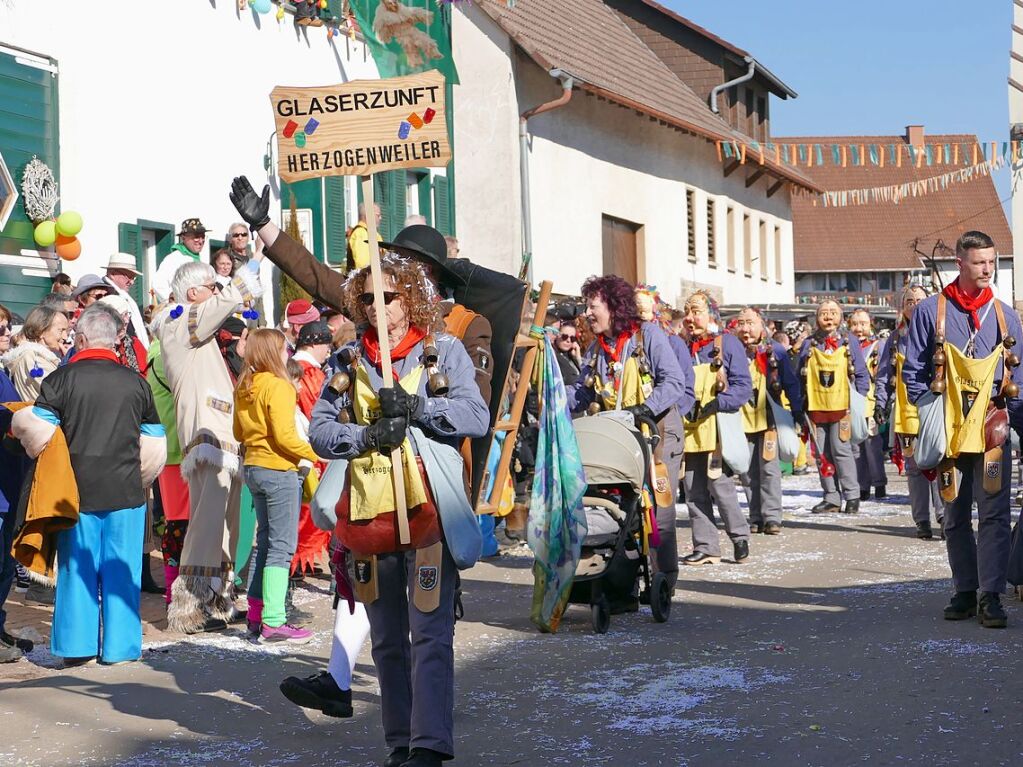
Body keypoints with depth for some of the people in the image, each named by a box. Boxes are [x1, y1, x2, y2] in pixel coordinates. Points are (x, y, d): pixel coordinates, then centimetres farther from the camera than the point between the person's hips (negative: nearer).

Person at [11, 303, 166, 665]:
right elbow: (155, 442, 7)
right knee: (121, 569, 6)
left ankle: (76, 645, 10)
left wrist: (16, 423, 13)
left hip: (77, 489, -1)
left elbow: (37, 430, -10)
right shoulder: (135, 381, 2)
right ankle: (119, 646, 9)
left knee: (76, 567, 7)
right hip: (125, 491, 1)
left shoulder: (62, 378, -5)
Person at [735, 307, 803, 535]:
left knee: (769, 468, -8)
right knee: (748, 472, 3)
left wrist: (797, 410, 5)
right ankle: (756, 518, 10)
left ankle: (772, 517, -4)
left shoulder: (775, 350, 3)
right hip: (742, 420, 2)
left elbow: (790, 382, 8)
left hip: (769, 418, -2)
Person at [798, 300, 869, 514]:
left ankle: (852, 496, -2)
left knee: (840, 449, -11)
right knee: (822, 454, 3)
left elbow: (862, 375, 8)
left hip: (842, 407, -3)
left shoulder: (849, 344, 7)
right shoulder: (809, 345, 11)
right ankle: (831, 498, 10)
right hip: (816, 406, 3)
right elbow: (801, 376, 12)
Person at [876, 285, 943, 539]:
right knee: (915, 467, 3)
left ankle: (945, 516, -2)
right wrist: (881, 404, 0)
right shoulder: (896, 339, 12)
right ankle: (922, 521, 8)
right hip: (907, 411, 1)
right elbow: (884, 375, 12)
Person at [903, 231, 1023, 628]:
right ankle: (965, 592, 17)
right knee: (955, 517, 8)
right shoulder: (930, 311, 3)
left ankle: (991, 597, -6)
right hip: (948, 429, 0)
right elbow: (913, 372, 4)